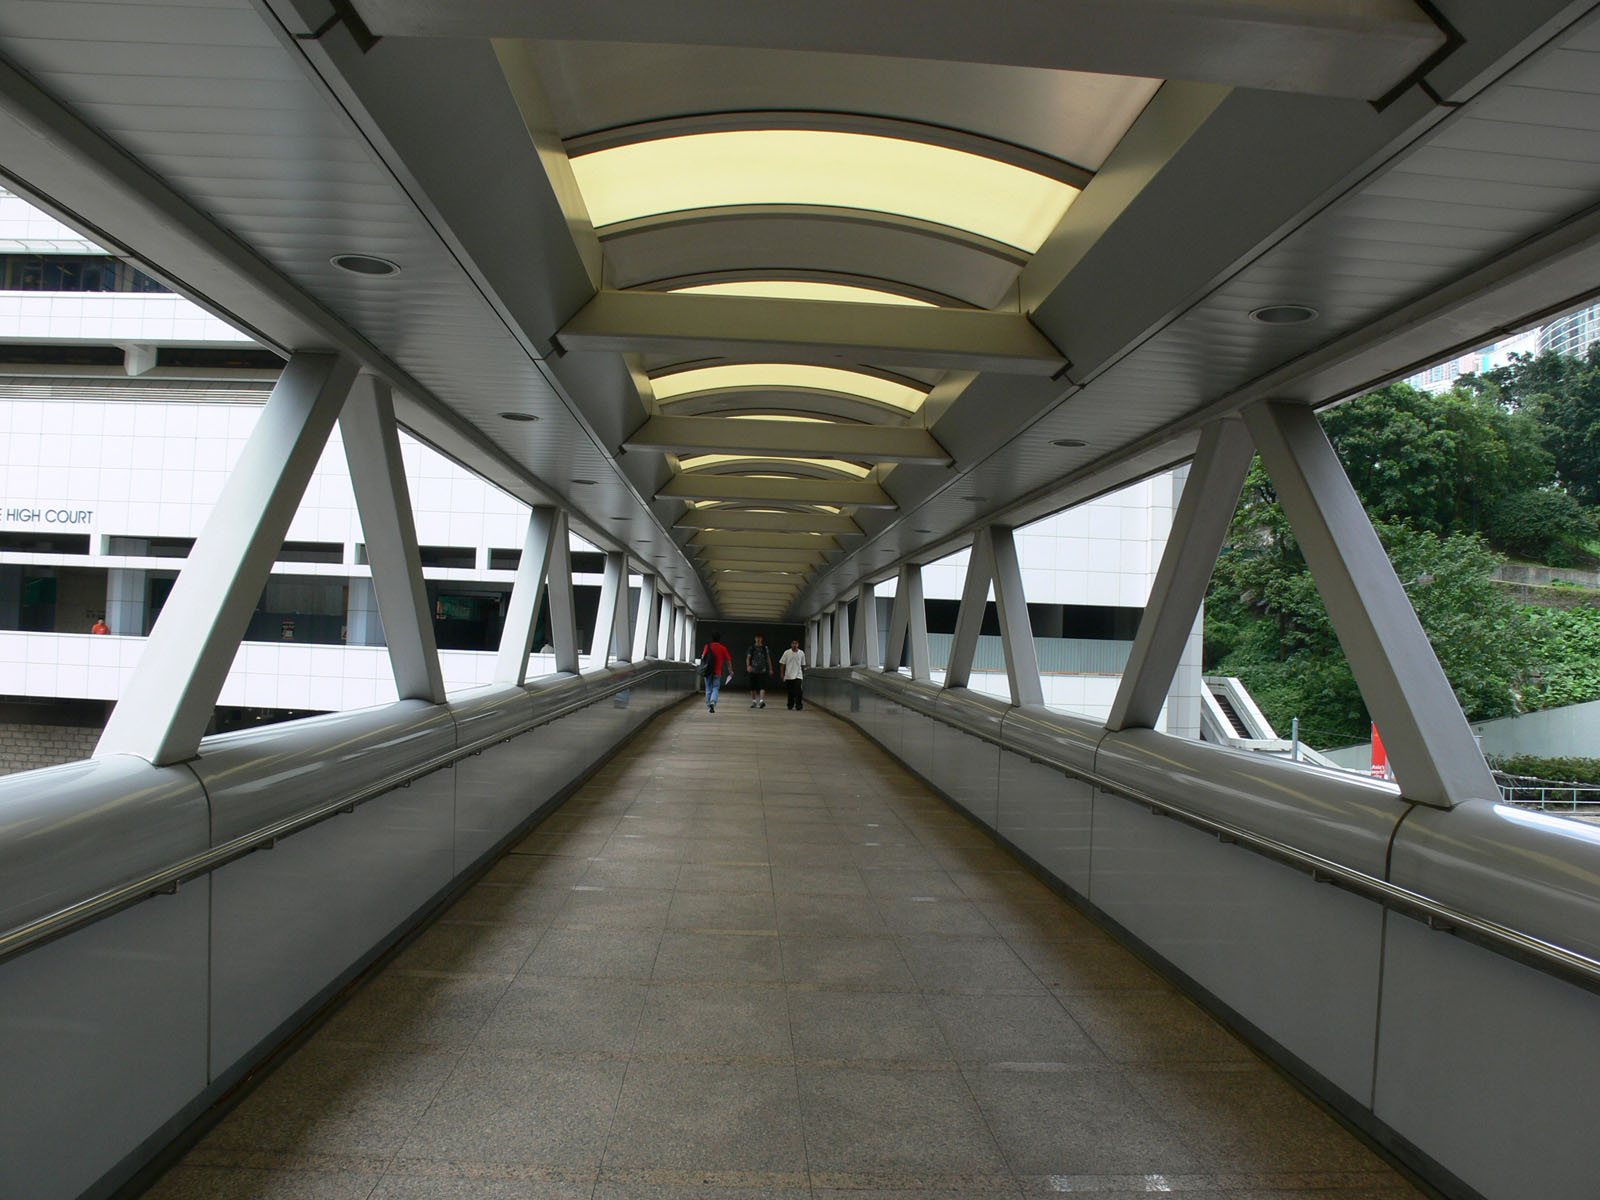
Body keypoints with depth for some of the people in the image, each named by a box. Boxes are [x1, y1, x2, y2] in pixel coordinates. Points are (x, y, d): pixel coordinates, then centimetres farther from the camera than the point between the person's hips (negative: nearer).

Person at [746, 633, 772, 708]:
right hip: (753, 670, 1)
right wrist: (748, 666, -20)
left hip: (762, 670, -1)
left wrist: (770, 669, 9)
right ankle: (754, 701, 18)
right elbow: (748, 658, -2)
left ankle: (762, 701, -22)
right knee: (752, 687, 6)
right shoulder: (752, 648, 6)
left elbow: (768, 659, 13)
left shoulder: (765, 648, 8)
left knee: (762, 686, -15)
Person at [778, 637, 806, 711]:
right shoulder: (787, 653, -2)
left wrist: (803, 674, 15)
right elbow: (782, 664, 2)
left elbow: (803, 665, 12)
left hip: (798, 676, 0)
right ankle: (790, 705, 23)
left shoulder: (801, 653, 2)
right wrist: (782, 674, -2)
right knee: (790, 692, 9)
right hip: (788, 676, 0)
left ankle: (798, 706, -11)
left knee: (798, 691, -13)